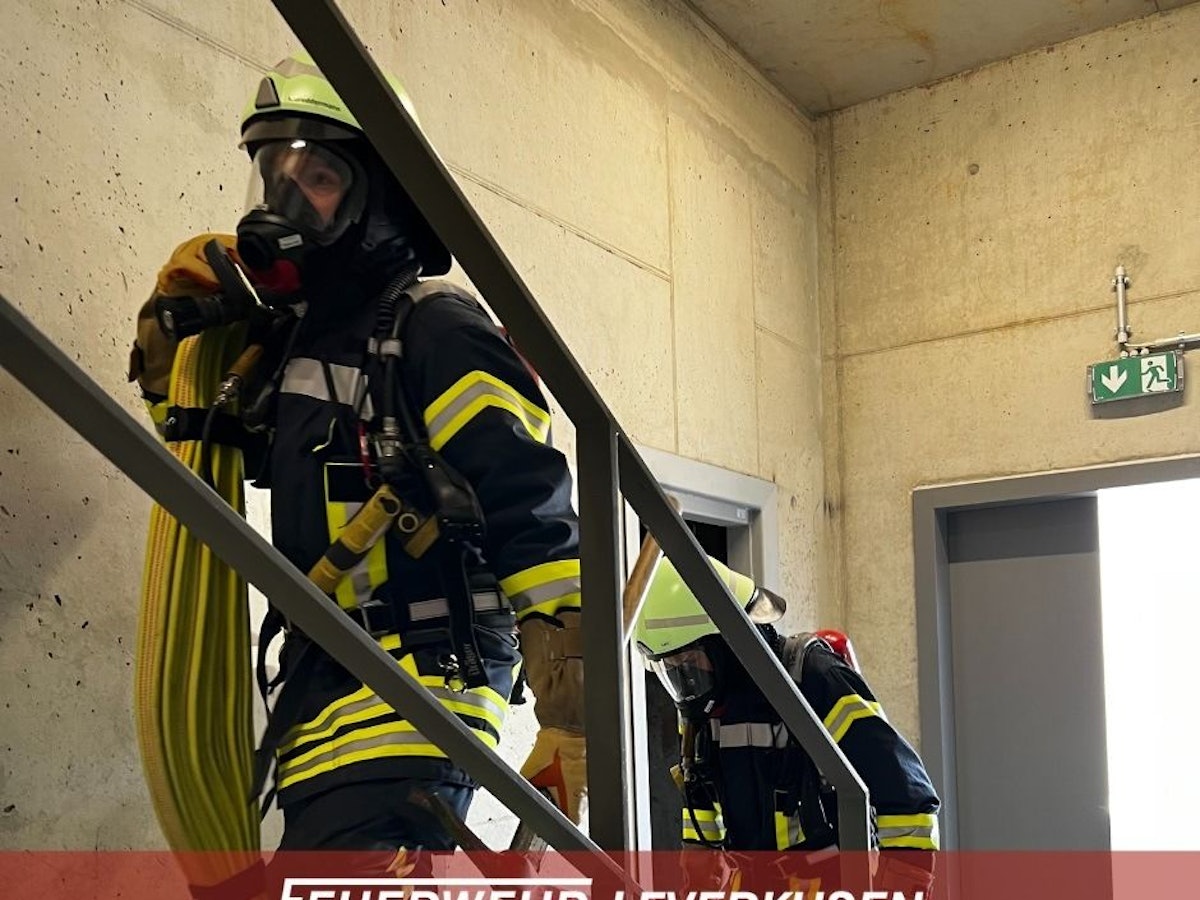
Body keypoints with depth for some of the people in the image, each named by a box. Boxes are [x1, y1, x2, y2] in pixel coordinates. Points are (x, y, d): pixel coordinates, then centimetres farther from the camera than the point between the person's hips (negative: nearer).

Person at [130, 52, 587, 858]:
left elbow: (538, 526, -18)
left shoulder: (436, 330, -12)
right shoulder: (293, 337, 14)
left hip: (407, 707, -9)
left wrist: (569, 722, -22)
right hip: (323, 697, 10)